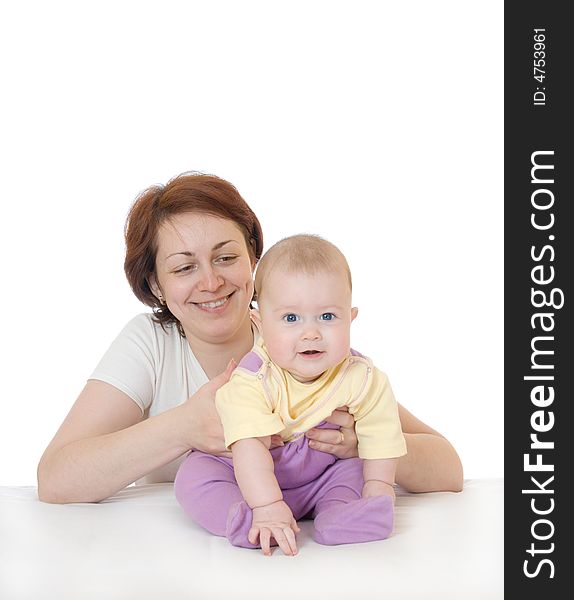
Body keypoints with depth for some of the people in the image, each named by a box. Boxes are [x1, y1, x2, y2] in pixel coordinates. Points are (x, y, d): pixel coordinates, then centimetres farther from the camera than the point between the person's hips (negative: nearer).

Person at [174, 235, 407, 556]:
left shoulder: (364, 379, -19)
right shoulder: (252, 381, -29)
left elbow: (381, 434, -7)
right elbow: (250, 445, -37)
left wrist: (379, 491, -15)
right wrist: (268, 507, -46)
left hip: (323, 477, 3)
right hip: (253, 480, -2)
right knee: (194, 475, -23)